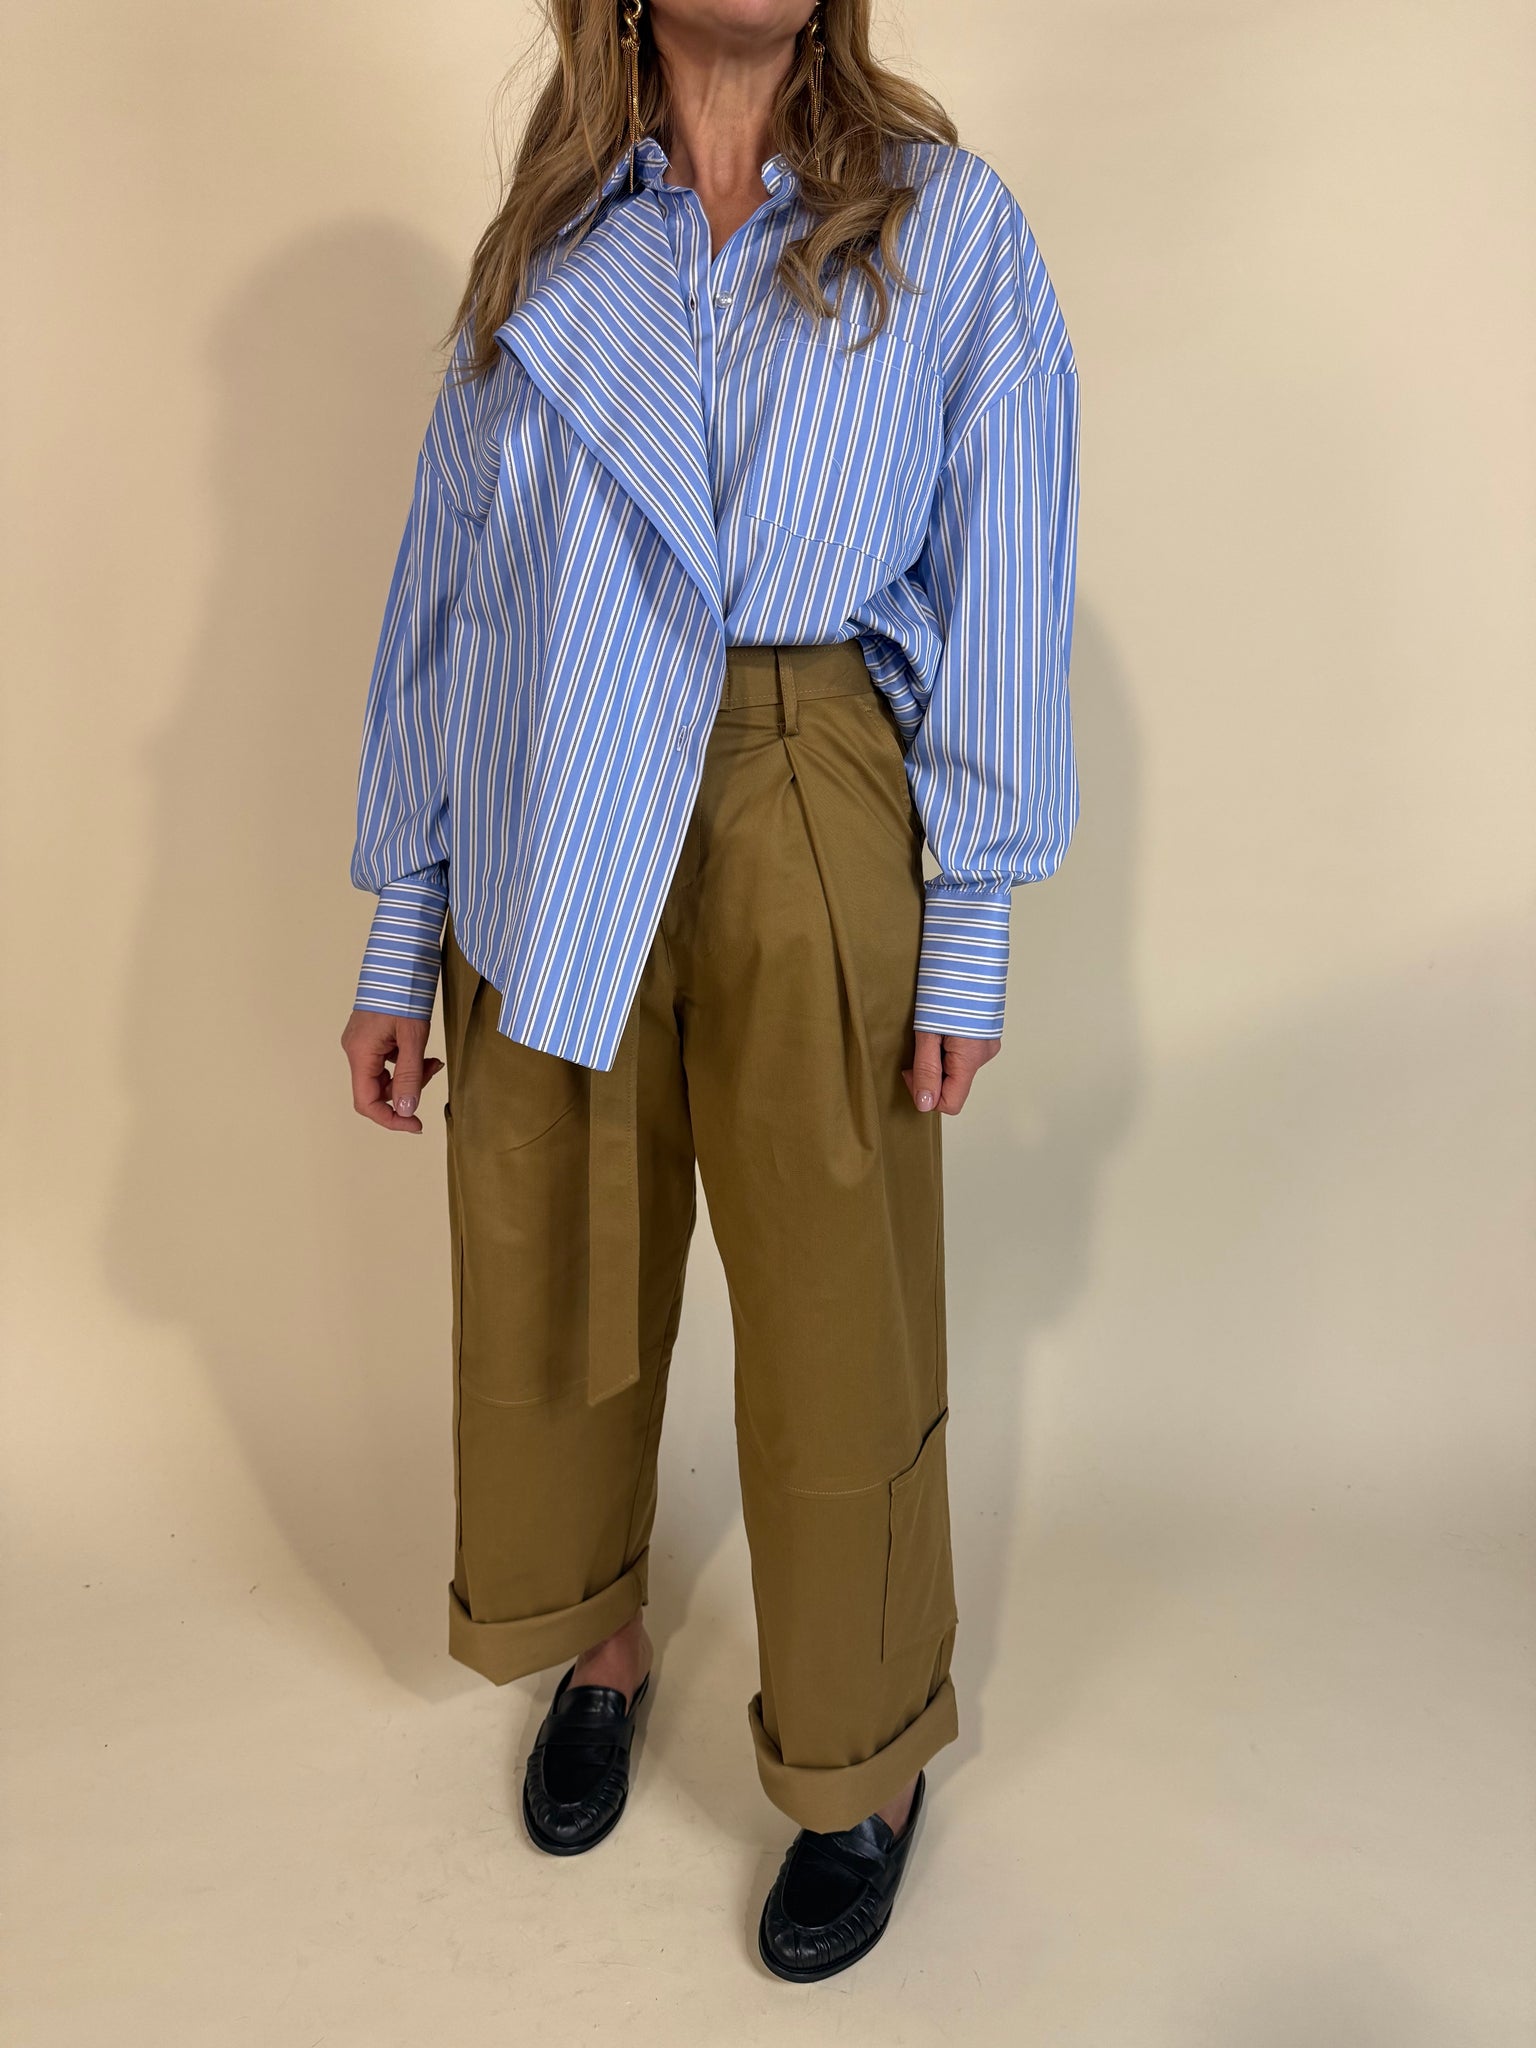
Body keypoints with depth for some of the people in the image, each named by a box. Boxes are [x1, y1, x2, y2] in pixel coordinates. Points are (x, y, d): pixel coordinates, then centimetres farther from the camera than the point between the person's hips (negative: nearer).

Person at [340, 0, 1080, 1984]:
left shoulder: (947, 223, 7)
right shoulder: (545, 247, 13)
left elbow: (998, 593, 1)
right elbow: (443, 595, 11)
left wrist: (969, 939, -5)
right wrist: (401, 937, 7)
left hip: (816, 831, -2)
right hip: (550, 845, 3)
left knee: (837, 1313, 4)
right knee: (550, 1283, 13)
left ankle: (864, 1761, 29)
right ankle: (596, 1648, 41)